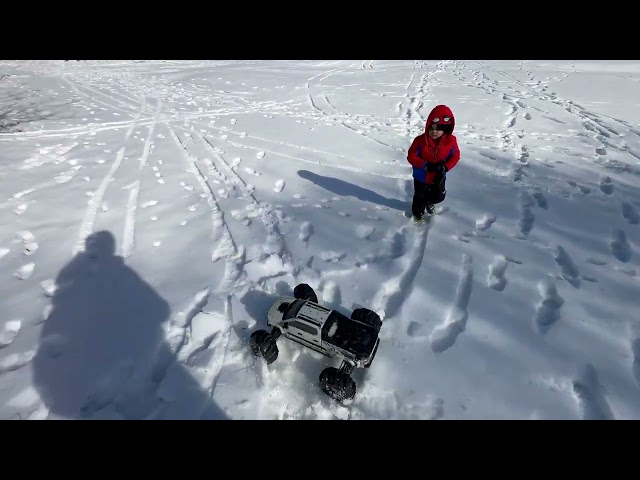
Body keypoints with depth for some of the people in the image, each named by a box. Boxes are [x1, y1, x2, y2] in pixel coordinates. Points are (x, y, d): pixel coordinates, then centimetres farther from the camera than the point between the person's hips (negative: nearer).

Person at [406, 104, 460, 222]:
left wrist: (445, 167, -23)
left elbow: (455, 156, -6)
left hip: (439, 177, 3)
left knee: (438, 196, 20)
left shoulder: (451, 141, -16)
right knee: (420, 196, 14)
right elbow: (411, 156, -21)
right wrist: (426, 165, -31)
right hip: (421, 177, -2)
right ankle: (418, 213, 43)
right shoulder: (420, 140, -23)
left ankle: (430, 202, 56)